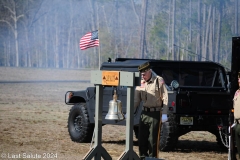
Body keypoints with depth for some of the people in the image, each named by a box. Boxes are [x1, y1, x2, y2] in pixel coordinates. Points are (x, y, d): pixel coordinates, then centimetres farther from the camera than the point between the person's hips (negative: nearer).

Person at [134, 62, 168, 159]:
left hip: (155, 114, -6)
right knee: (142, 138, 8)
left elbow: (165, 98, -7)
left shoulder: (159, 81, -5)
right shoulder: (141, 83, 10)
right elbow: (136, 100, 14)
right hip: (144, 113, 6)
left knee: (153, 139, -3)